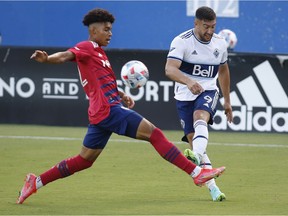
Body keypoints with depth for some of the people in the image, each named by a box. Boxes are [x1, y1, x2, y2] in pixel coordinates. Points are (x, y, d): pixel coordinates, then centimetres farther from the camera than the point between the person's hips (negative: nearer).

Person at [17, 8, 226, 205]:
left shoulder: (97, 52, 25)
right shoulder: (87, 48, -4)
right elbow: (66, 55, -22)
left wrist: (122, 96, 14)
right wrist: (47, 59, -43)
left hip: (100, 113, 10)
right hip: (109, 110, -10)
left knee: (84, 160, 14)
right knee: (154, 133, -11)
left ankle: (36, 182, 14)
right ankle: (197, 172, -13)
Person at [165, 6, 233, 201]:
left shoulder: (220, 43, 4)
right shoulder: (182, 41, -12)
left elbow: (223, 71, 21)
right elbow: (170, 69, -27)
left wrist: (227, 101, 25)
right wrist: (188, 81, -47)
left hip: (208, 92, 1)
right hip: (185, 95, -1)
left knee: (200, 118, -32)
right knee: (193, 139, -5)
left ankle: (196, 155, -59)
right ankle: (212, 188, 0)